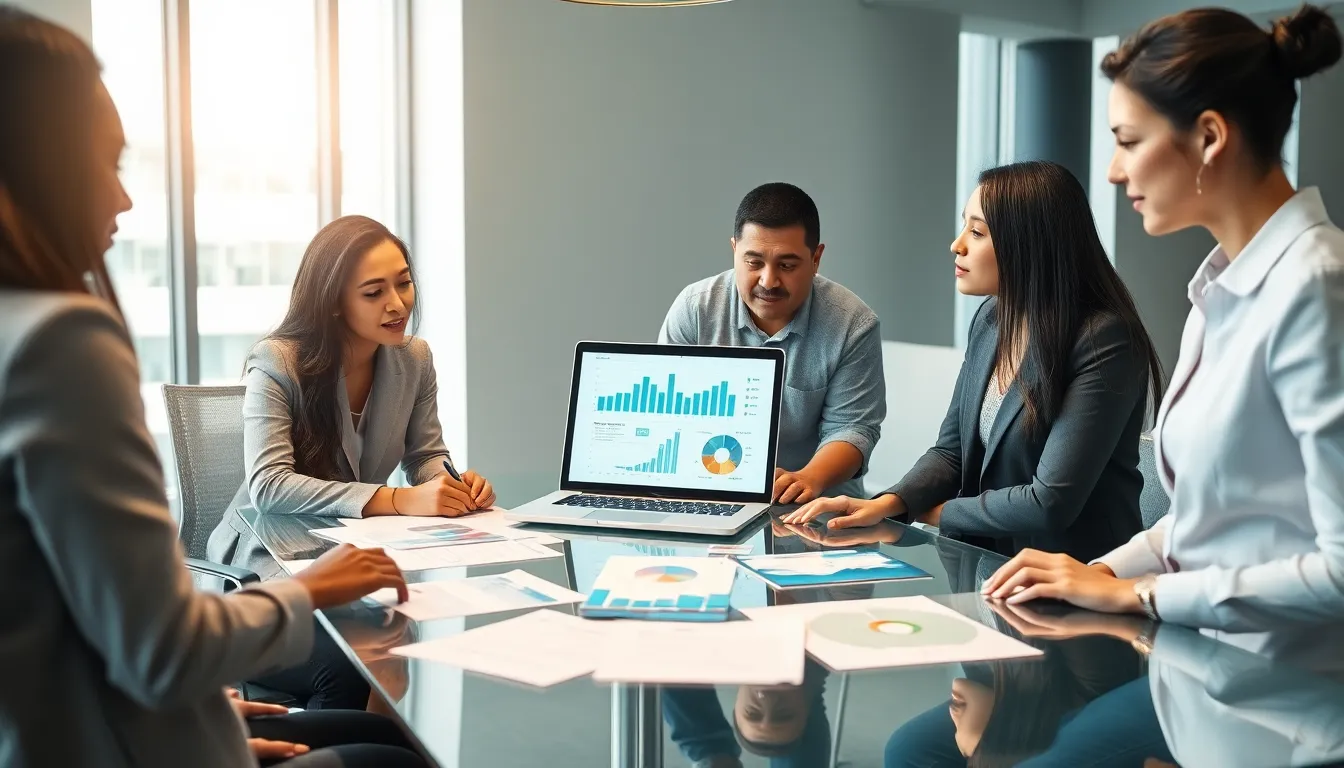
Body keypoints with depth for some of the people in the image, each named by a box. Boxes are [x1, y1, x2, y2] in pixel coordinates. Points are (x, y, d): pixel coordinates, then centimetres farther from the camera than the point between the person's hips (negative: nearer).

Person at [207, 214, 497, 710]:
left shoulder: (414, 359, 2)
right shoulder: (278, 362, -15)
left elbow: (428, 458, 8)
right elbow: (268, 486, -27)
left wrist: (457, 484, -19)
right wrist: (397, 501, -37)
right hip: (266, 567, -4)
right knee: (349, 667, -31)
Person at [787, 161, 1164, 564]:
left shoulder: (1104, 343, -19)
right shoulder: (992, 319, 4)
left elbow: (1050, 503, -21)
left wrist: (938, 513, -7)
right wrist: (887, 504, -8)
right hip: (989, 562, 6)